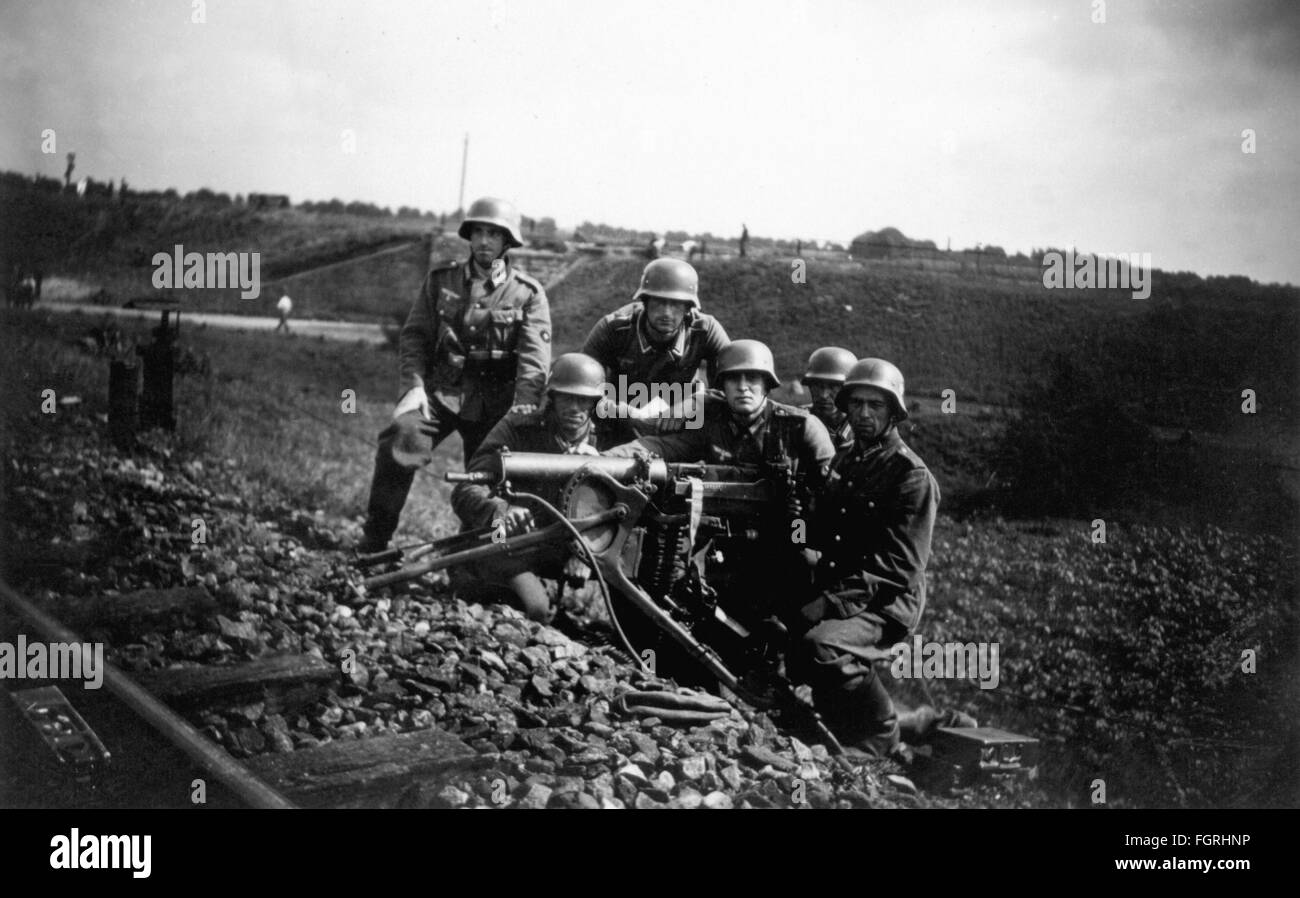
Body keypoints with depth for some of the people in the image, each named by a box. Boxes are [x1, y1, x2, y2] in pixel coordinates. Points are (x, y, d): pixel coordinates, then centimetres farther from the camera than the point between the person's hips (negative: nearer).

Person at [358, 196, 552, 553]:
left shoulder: (528, 294, -1)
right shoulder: (442, 279, 6)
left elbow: (534, 357, -12)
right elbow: (414, 335, 5)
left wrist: (523, 408, -27)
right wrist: (412, 386, -11)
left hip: (494, 402, 0)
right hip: (441, 390, 0)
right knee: (399, 444, -24)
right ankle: (375, 541, -15)